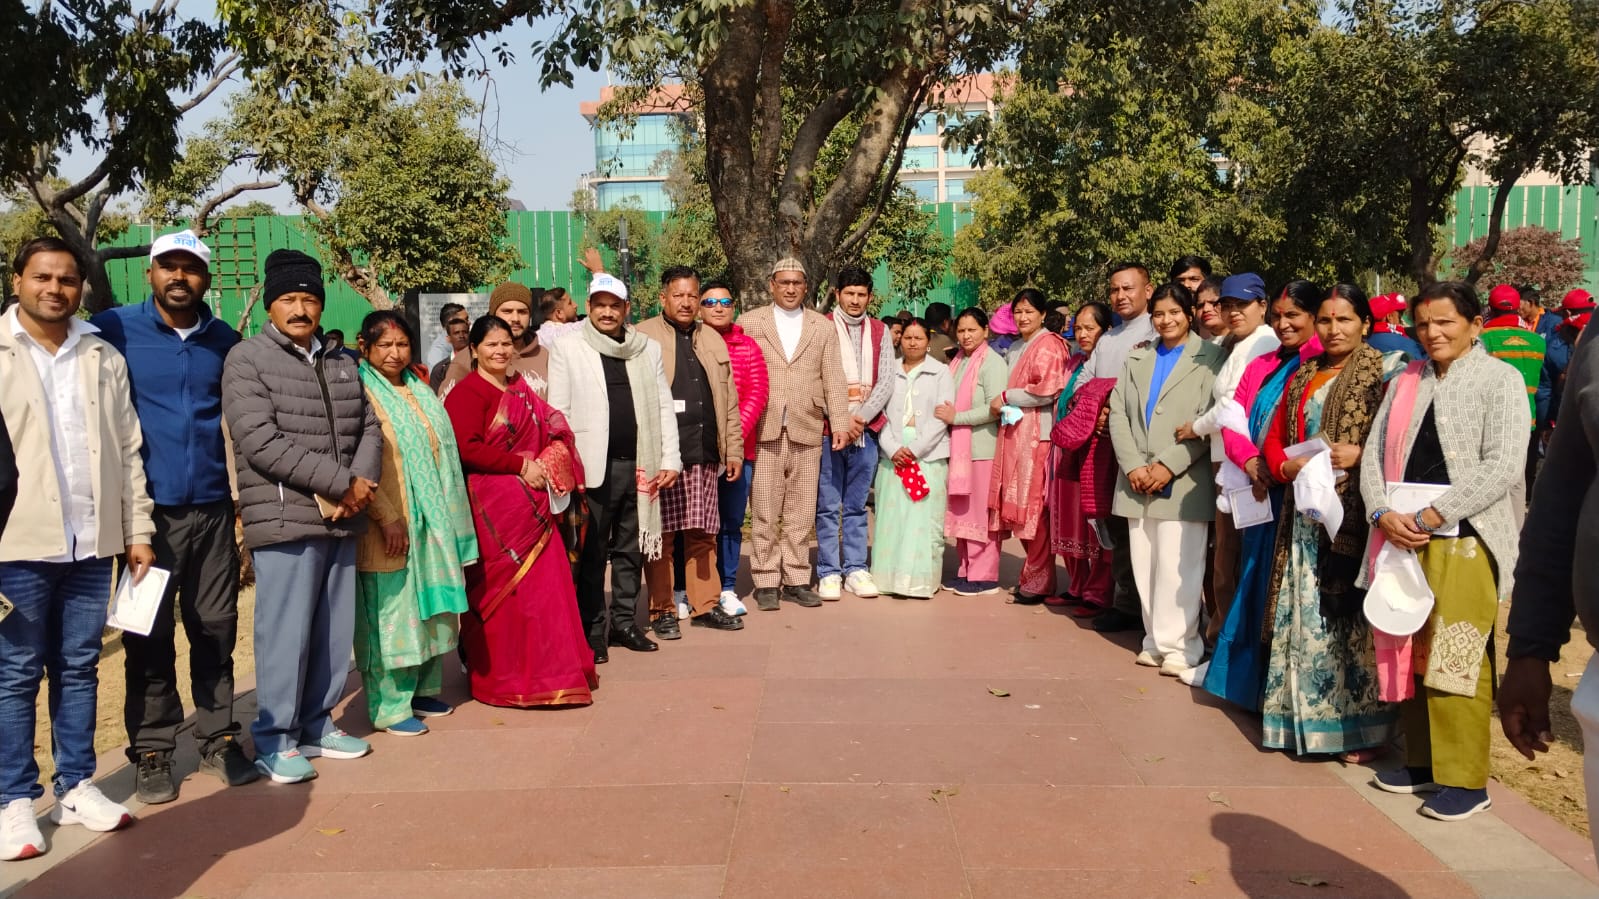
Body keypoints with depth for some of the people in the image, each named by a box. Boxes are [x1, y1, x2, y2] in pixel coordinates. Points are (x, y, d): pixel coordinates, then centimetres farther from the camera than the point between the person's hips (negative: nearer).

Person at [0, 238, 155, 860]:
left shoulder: (104, 358, 12)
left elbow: (128, 450, 11)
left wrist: (138, 532, 7)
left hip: (92, 543, 3)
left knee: (80, 668, 11)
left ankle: (75, 786, 21)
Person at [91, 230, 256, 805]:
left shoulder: (224, 341, 8)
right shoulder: (114, 330, -1)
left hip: (213, 508, 3)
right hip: (150, 511, -2)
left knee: (216, 630, 8)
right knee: (149, 637, 4)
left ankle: (219, 739, 20)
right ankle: (152, 752, 15)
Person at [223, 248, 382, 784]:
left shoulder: (341, 363, 17)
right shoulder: (247, 361, -4)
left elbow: (368, 428, 14)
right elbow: (261, 443, -15)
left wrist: (359, 485, -7)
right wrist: (340, 484, -15)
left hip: (342, 519, 6)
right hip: (284, 520, -6)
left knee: (335, 631, 11)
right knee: (285, 633, -3)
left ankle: (316, 724, 25)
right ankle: (275, 741, 10)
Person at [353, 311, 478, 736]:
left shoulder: (419, 390, 13)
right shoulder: (362, 393, -9)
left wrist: (448, 518, 13)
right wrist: (388, 518, -21)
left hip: (432, 521, 7)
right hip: (390, 526, -7)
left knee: (429, 606, 13)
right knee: (391, 611, -2)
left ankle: (422, 688, 26)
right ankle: (389, 706, 7)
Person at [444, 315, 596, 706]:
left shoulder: (521, 390, 17)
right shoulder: (467, 393, -7)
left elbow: (552, 434, 23)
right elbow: (467, 448, -18)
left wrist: (548, 464, 2)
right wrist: (521, 465, -16)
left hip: (533, 504, 7)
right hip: (493, 506, -7)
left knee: (545, 587, 7)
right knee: (504, 591, -3)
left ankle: (549, 671, 18)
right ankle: (504, 680, 8)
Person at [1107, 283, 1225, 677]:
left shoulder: (1210, 357, 2)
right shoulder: (1138, 359, 19)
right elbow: (1118, 413, 9)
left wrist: (1169, 465, -13)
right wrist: (1132, 465, -6)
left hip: (1181, 482, -5)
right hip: (1137, 480, 5)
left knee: (1176, 566, -6)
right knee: (1145, 564, 6)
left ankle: (1178, 644, 3)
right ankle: (1156, 640, 14)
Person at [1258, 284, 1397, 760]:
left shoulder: (1379, 372, -1)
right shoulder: (1303, 377, 17)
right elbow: (1275, 437, 17)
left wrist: (1358, 454, -20)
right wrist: (1286, 467, -2)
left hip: (1353, 513, -5)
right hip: (1305, 512, 6)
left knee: (1348, 613, -5)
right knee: (1303, 612, 7)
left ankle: (1360, 725, 5)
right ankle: (1301, 716, 16)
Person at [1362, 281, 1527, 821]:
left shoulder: (1499, 379, 0)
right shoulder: (1406, 381, 15)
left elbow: (1503, 466, -10)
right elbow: (1375, 453, 11)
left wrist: (1431, 515, -15)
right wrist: (1384, 514, -6)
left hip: (1465, 539, -5)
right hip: (1401, 537, 5)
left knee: (1455, 659, -6)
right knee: (1408, 653, 9)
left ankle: (1465, 779, 6)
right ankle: (1421, 761, 22)